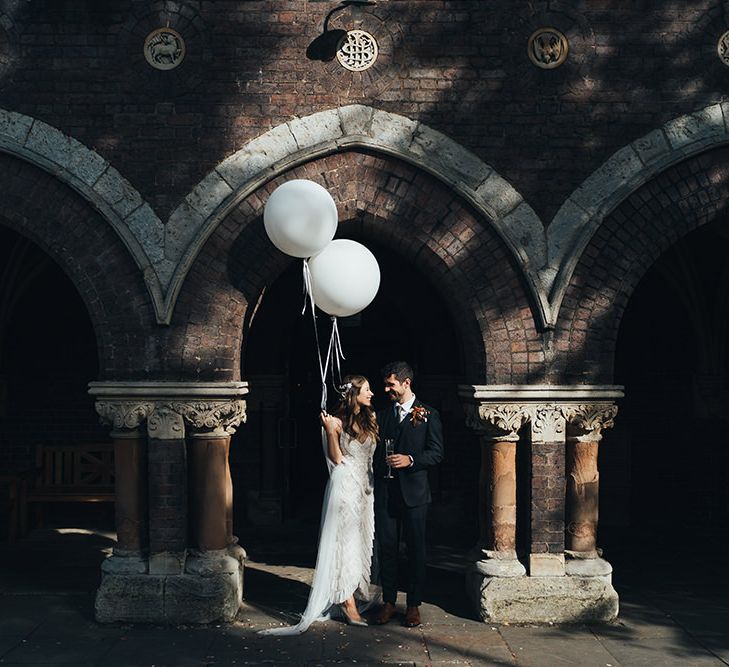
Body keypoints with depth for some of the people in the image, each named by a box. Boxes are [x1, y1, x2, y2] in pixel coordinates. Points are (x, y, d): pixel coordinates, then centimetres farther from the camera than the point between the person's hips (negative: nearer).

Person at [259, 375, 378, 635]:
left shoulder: (370, 421, 10)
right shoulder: (338, 422, -8)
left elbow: (375, 453, 8)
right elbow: (337, 459, -11)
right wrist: (330, 432, -22)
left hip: (365, 486, 7)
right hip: (346, 485, -7)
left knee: (361, 540, 10)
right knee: (345, 542, -5)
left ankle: (357, 593, 19)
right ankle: (349, 605, -4)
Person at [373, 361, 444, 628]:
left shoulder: (427, 415, 1)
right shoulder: (382, 415, 12)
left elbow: (436, 452, -4)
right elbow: (375, 451, 13)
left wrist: (410, 460, -18)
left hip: (413, 492, -3)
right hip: (384, 492, 3)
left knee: (415, 548, 3)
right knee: (386, 548, 6)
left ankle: (414, 605, 12)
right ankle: (388, 602, 16)